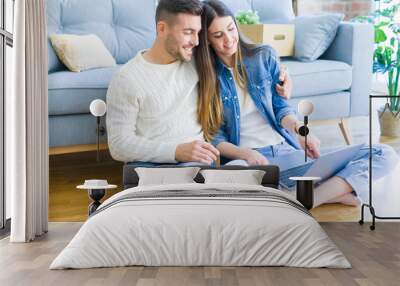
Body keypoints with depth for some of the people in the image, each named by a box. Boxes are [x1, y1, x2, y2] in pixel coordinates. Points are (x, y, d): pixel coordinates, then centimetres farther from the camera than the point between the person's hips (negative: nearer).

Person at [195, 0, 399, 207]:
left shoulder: (265, 56, 9)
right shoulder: (205, 77, 4)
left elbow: (280, 107, 8)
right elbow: (214, 138, 0)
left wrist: (299, 128, -15)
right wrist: (245, 154, -20)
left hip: (288, 150, 3)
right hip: (247, 159, -3)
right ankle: (333, 193, -27)